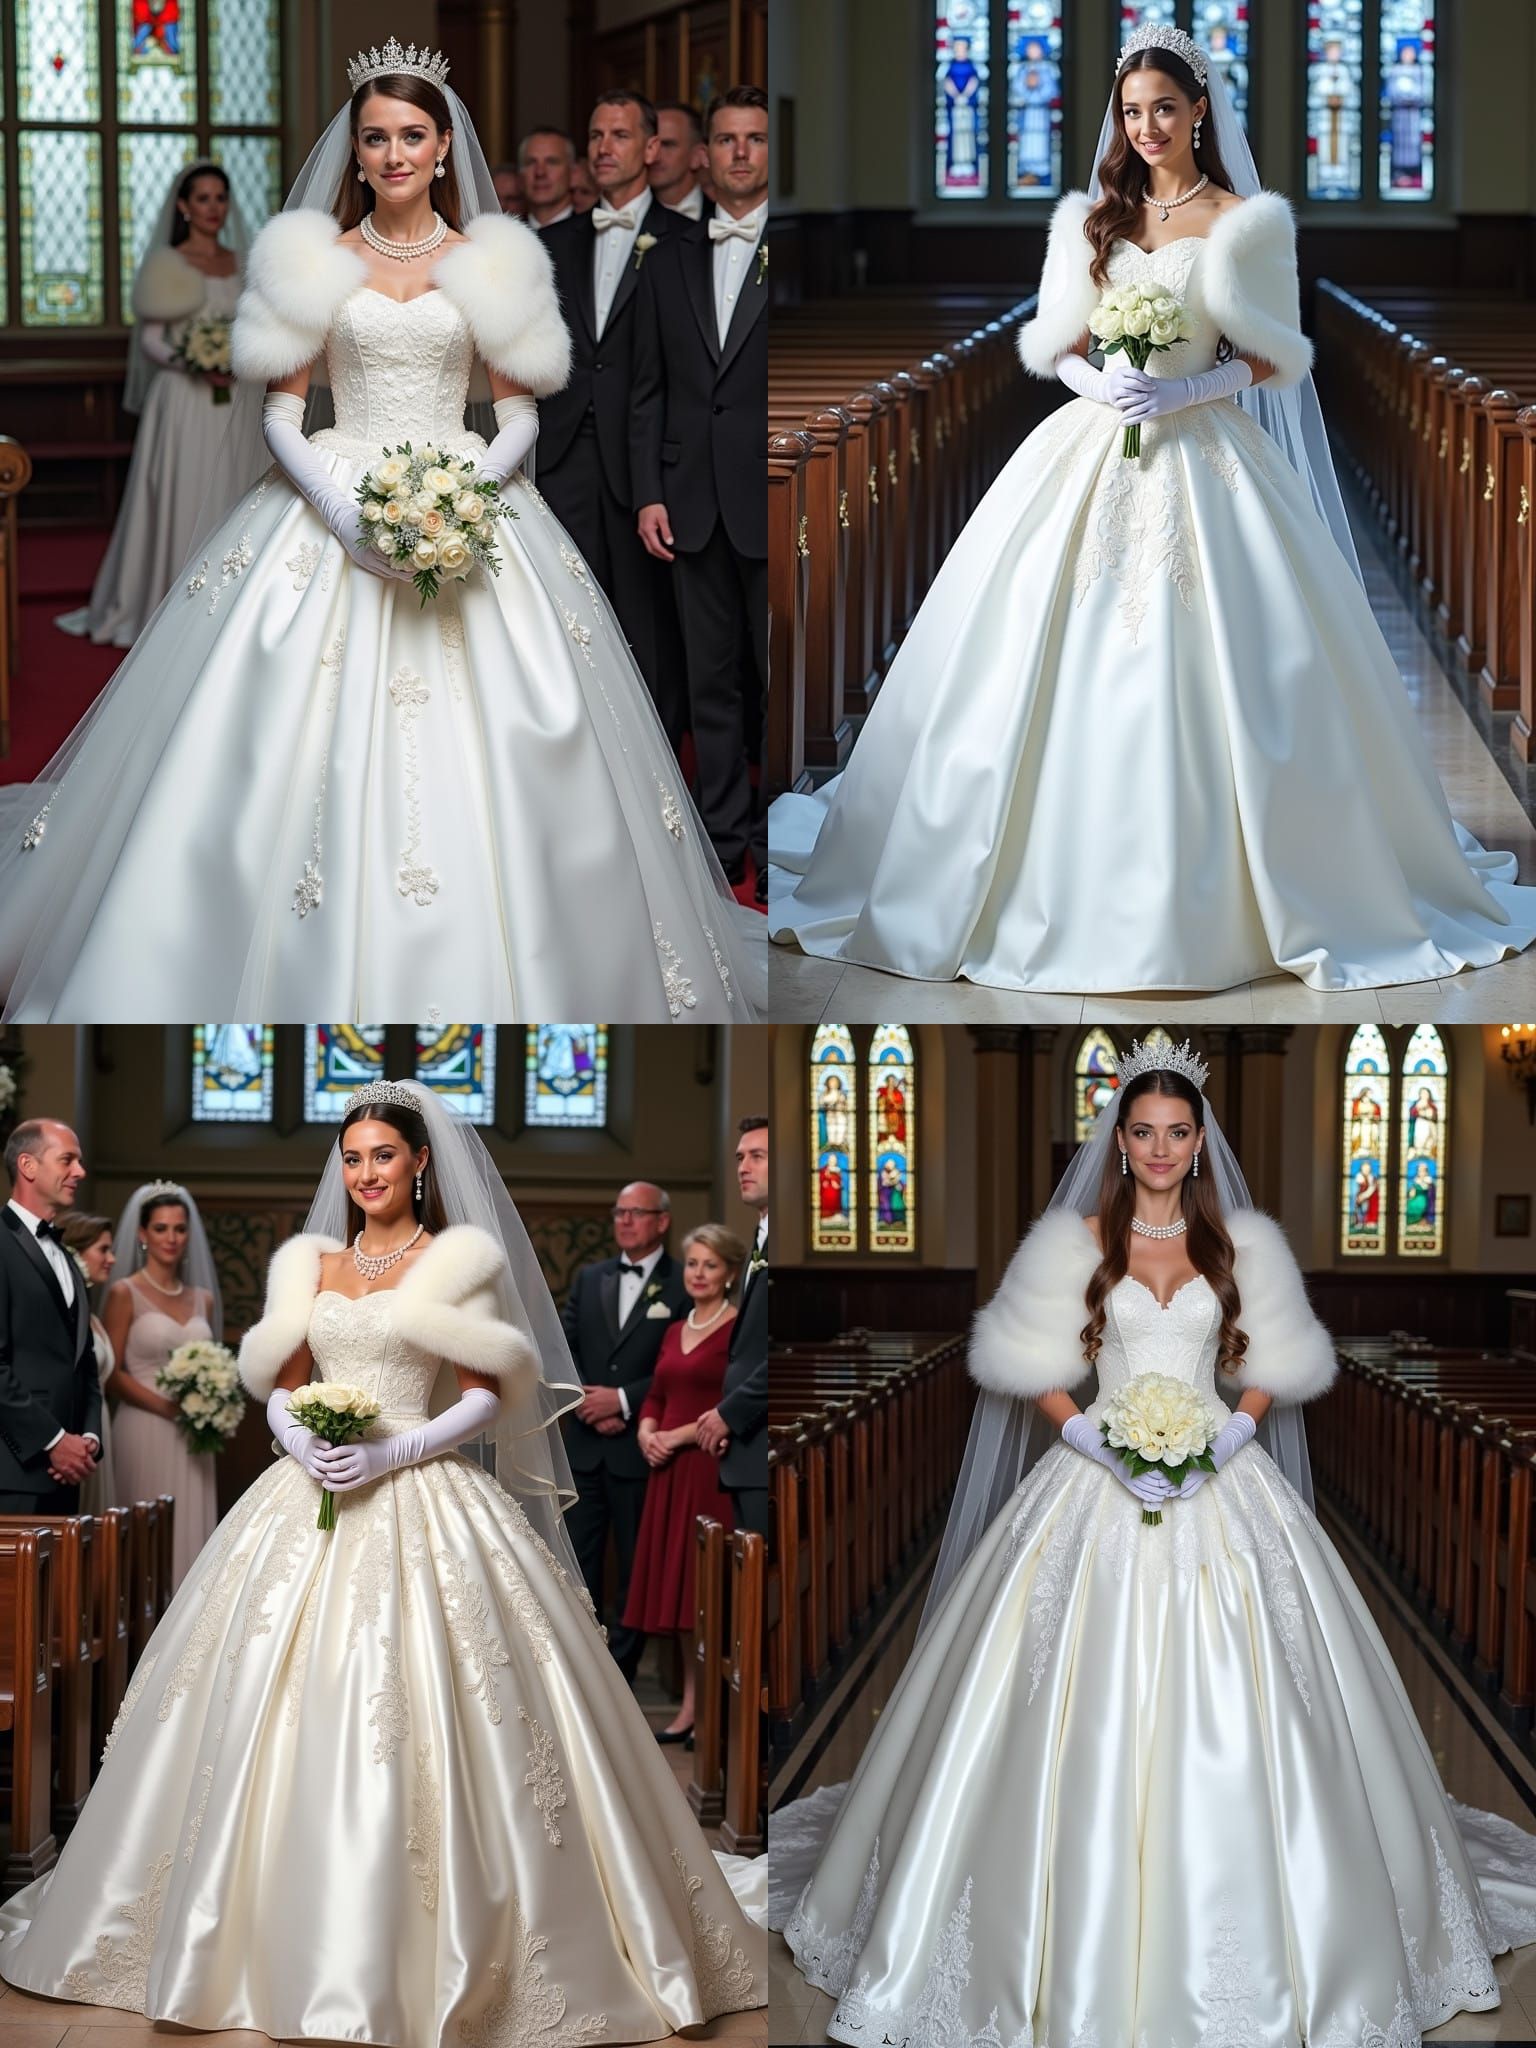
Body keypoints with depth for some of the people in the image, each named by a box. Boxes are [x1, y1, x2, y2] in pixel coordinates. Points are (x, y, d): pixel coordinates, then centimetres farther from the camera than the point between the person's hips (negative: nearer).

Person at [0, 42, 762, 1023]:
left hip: (468, 508, 0)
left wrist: (463, 493, -13)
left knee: (484, 757, -6)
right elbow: (281, 413, 3)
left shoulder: (491, 260, 6)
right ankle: (315, 978, 5)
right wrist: (344, 509, -14)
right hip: (332, 506, 0)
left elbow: (520, 411, 6)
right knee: (309, 750, -7)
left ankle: (478, 983, 7)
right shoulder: (312, 259, 5)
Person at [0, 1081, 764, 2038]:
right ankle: (300, 1949, 12)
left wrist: (392, 1452, -15)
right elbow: (281, 1386, 13)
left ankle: (441, 1948, -1)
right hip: (313, 1497, 4)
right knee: (285, 1716, 1)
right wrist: (300, 1439, -8)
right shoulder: (312, 1263, 14)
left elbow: (486, 1398, -4)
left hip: (424, 1503, -4)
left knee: (416, 1723, -11)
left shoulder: (458, 1261, 2)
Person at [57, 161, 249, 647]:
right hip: (183, 401, -5)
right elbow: (150, 340, -6)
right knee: (178, 502, -3)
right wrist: (193, 366, -20)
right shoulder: (167, 263, -4)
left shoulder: (243, 263, 11)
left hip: (232, 404, 5)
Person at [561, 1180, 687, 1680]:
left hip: (641, 1446, -4)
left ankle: (620, 1671, 14)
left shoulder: (684, 1286, -4)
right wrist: (586, 1402, -8)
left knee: (636, 1564, 5)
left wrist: (623, 1400, -15)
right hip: (584, 1444, 4)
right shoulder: (589, 1278, 11)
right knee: (578, 1560, 6)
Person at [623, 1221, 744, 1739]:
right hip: (670, 1471, 7)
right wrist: (646, 1431, 0)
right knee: (679, 1586, 7)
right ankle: (690, 1706, 13)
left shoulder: (739, 1329, -7)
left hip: (715, 1468, -7)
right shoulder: (674, 1331, 16)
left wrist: (682, 1434, -15)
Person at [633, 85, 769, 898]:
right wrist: (648, 493, 3)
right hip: (693, 504, 4)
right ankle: (725, 832, 17)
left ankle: (778, 840, 11)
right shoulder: (668, 261, 12)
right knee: (710, 678, 9)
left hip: (773, 500, -4)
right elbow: (648, 390, 12)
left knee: (780, 674, 2)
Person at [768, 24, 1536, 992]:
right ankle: (1061, 870, 10)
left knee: (1199, 670, -7)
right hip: (1095, 451, 3)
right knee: (1065, 671, -1)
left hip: (1203, 456, -3)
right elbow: (1057, 345, 13)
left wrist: (1184, 391, -13)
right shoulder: (1091, 219, 12)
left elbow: (1275, 359, 1)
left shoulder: (1248, 221, 2)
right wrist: (1098, 384, -9)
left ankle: (1210, 894, 4)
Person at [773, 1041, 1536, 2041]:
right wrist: (1108, 1451, -12)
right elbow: (1040, 1379, 1)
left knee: (1225, 1717, -3)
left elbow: (1269, 1375, 9)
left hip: (1223, 1488, 1)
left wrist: (1223, 1445, -9)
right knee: (1092, 1710, -4)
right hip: (1098, 1488, -1)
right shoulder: (1075, 1241, 3)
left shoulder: (1243, 1243, 7)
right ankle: (1085, 1944, 7)